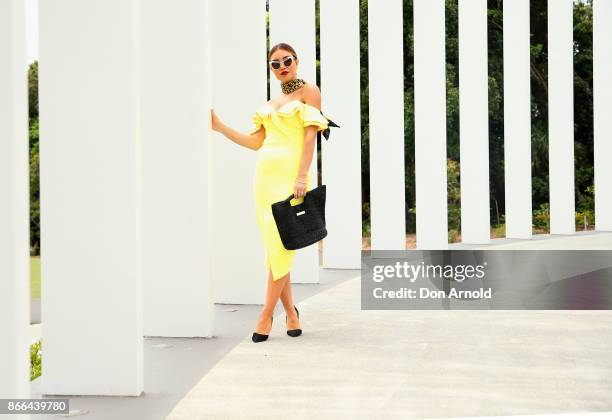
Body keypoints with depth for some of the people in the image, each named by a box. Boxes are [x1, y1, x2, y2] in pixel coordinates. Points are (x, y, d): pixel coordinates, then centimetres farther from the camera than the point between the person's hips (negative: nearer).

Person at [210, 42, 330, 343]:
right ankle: (290, 313, 13)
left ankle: (266, 314, -6)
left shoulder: (309, 92, 3)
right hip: (265, 174, 6)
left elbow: (310, 137, -7)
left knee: (281, 244, -10)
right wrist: (220, 127, 9)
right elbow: (256, 141, 14)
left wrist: (302, 176, -17)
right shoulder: (271, 103, 21)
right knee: (273, 245, 4)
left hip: (290, 174, -6)